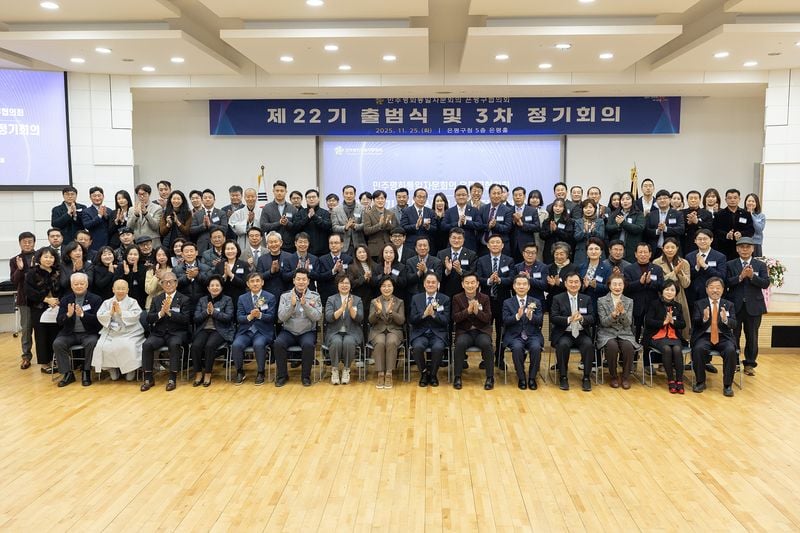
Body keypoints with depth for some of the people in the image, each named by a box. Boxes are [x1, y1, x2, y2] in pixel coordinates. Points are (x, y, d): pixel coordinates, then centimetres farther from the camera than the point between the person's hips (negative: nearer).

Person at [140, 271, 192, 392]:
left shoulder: (184, 299, 3)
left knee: (174, 344, -35)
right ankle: (148, 378, -14)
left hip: (177, 333, -3)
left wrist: (169, 312, -19)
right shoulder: (156, 299, 14)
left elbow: (186, 319, -9)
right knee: (147, 344, -26)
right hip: (159, 333, 3)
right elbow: (149, 319, 6)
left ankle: (172, 378, -24)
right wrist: (161, 313, -13)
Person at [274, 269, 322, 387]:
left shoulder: (315, 296, 3)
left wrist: (305, 305, -21)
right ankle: (282, 375, -8)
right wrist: (292, 305, -20)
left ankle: (306, 376, -12)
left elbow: (317, 317, -8)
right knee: (278, 343, -28)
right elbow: (281, 317, -5)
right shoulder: (285, 296, 5)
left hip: (308, 332, -1)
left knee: (308, 344, -33)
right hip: (288, 332, 1)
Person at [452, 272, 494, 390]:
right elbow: (455, 318, -5)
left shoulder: (485, 298, 6)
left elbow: (488, 318, -1)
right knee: (460, 344, -33)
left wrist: (477, 311, -20)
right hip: (464, 331, 0)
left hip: (482, 331, 0)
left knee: (486, 344, -32)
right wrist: (468, 310, -20)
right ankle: (457, 377, -18)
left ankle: (490, 378, -17)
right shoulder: (457, 298, 5)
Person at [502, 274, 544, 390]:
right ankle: (521, 378, -12)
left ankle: (532, 377, -9)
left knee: (536, 347, -30)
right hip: (514, 336, -1)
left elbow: (540, 321, -1)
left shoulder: (536, 302, 11)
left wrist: (530, 315, -22)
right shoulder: (507, 303, 8)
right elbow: (505, 321, -4)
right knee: (517, 347, -32)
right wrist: (517, 316, -23)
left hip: (532, 335, 1)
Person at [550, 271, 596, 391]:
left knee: (589, 345, -29)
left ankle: (586, 378, -15)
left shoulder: (587, 299, 13)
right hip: (564, 334, -2)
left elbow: (592, 319, 4)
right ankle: (563, 377, -17)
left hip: (582, 334, 2)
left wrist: (582, 318, -20)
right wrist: (569, 319, -23)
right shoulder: (557, 299, 5)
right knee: (563, 345, -33)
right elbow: (553, 318, -5)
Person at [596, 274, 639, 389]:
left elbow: (628, 324, 0)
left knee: (628, 347, -31)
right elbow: (604, 322, -5)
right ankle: (614, 376, -12)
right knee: (612, 346, -34)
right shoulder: (601, 300, 3)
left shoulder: (629, 301, 9)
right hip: (607, 333, -2)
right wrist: (614, 313, -23)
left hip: (624, 333, 2)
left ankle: (626, 376, -10)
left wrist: (622, 312, -19)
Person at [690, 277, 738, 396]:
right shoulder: (699, 304, 8)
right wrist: (704, 319, -25)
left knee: (731, 350, -30)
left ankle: (727, 385, -15)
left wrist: (725, 320, -24)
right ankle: (700, 382, -12)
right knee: (698, 349, -32)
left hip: (723, 337, 1)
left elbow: (734, 325, 0)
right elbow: (694, 323, -3)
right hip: (704, 336, -1)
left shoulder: (729, 305, 12)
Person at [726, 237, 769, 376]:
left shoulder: (761, 265, 5)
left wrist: (752, 276, -20)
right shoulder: (730, 265, 3)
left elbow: (766, 283, -6)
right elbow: (727, 283, -8)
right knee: (734, 336, 8)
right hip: (735, 306, 0)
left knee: (752, 337, 6)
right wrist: (741, 276, -21)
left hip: (753, 306, 1)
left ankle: (749, 364, 17)